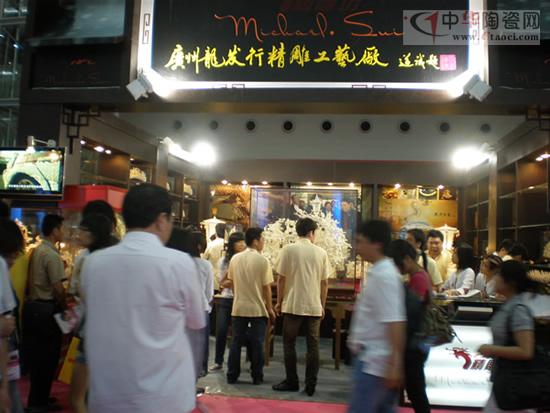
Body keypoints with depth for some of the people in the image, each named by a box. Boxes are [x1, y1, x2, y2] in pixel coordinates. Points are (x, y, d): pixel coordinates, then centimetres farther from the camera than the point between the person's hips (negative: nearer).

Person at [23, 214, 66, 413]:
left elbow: (34, 280, 8)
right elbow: (58, 288, -19)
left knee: (35, 354, 17)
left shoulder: (36, 251, 8)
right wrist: (64, 308, -6)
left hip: (32, 306, 8)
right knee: (47, 357, 4)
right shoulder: (52, 255, -17)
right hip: (46, 309, -8)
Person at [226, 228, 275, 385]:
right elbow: (266, 287, -9)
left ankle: (232, 376, 16)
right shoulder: (262, 260, -11)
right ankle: (257, 377, 13)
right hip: (258, 309, -4)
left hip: (239, 308, 4)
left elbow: (232, 282, 11)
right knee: (257, 343, 5)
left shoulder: (235, 259, 2)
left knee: (236, 342, 10)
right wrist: (270, 308, 0)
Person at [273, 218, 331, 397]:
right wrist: (322, 306, 15)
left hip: (293, 305, -2)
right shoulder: (321, 253, 2)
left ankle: (291, 382, 15)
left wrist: (279, 302, 7)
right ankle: (311, 385, 11)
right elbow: (325, 283, 5)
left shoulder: (288, 250, -4)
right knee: (313, 345, 9)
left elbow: (281, 279, -4)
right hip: (314, 306, 2)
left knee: (289, 344, 11)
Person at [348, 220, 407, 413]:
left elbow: (394, 323, -24)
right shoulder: (378, 272, 9)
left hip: (374, 360, -9)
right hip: (372, 356, 9)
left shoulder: (384, 276, -21)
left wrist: (394, 365, -23)